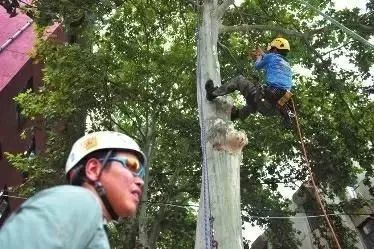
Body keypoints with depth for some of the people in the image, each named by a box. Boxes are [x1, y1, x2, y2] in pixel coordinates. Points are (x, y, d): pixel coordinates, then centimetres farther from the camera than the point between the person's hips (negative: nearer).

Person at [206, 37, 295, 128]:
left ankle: (213, 93, 12)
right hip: (276, 107, 7)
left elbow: (257, 66, 22)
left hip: (268, 100, -7)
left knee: (239, 79, 7)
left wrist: (259, 58, 42)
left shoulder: (272, 56, 5)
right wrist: (263, 55, 54)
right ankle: (235, 114, 47)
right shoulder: (287, 65, 25)